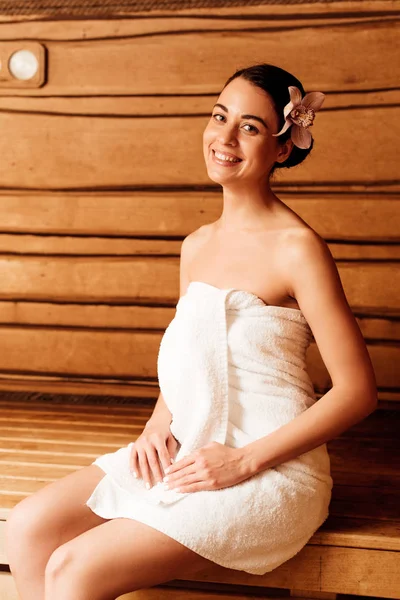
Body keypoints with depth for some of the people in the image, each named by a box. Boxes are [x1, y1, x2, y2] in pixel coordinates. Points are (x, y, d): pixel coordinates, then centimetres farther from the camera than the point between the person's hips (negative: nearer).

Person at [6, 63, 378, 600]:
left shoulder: (296, 248, -13)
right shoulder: (196, 246, 11)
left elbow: (358, 392, -14)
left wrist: (243, 460, -15)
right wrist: (158, 426, 1)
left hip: (270, 474, -7)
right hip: (187, 454, 7)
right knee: (28, 528, -6)